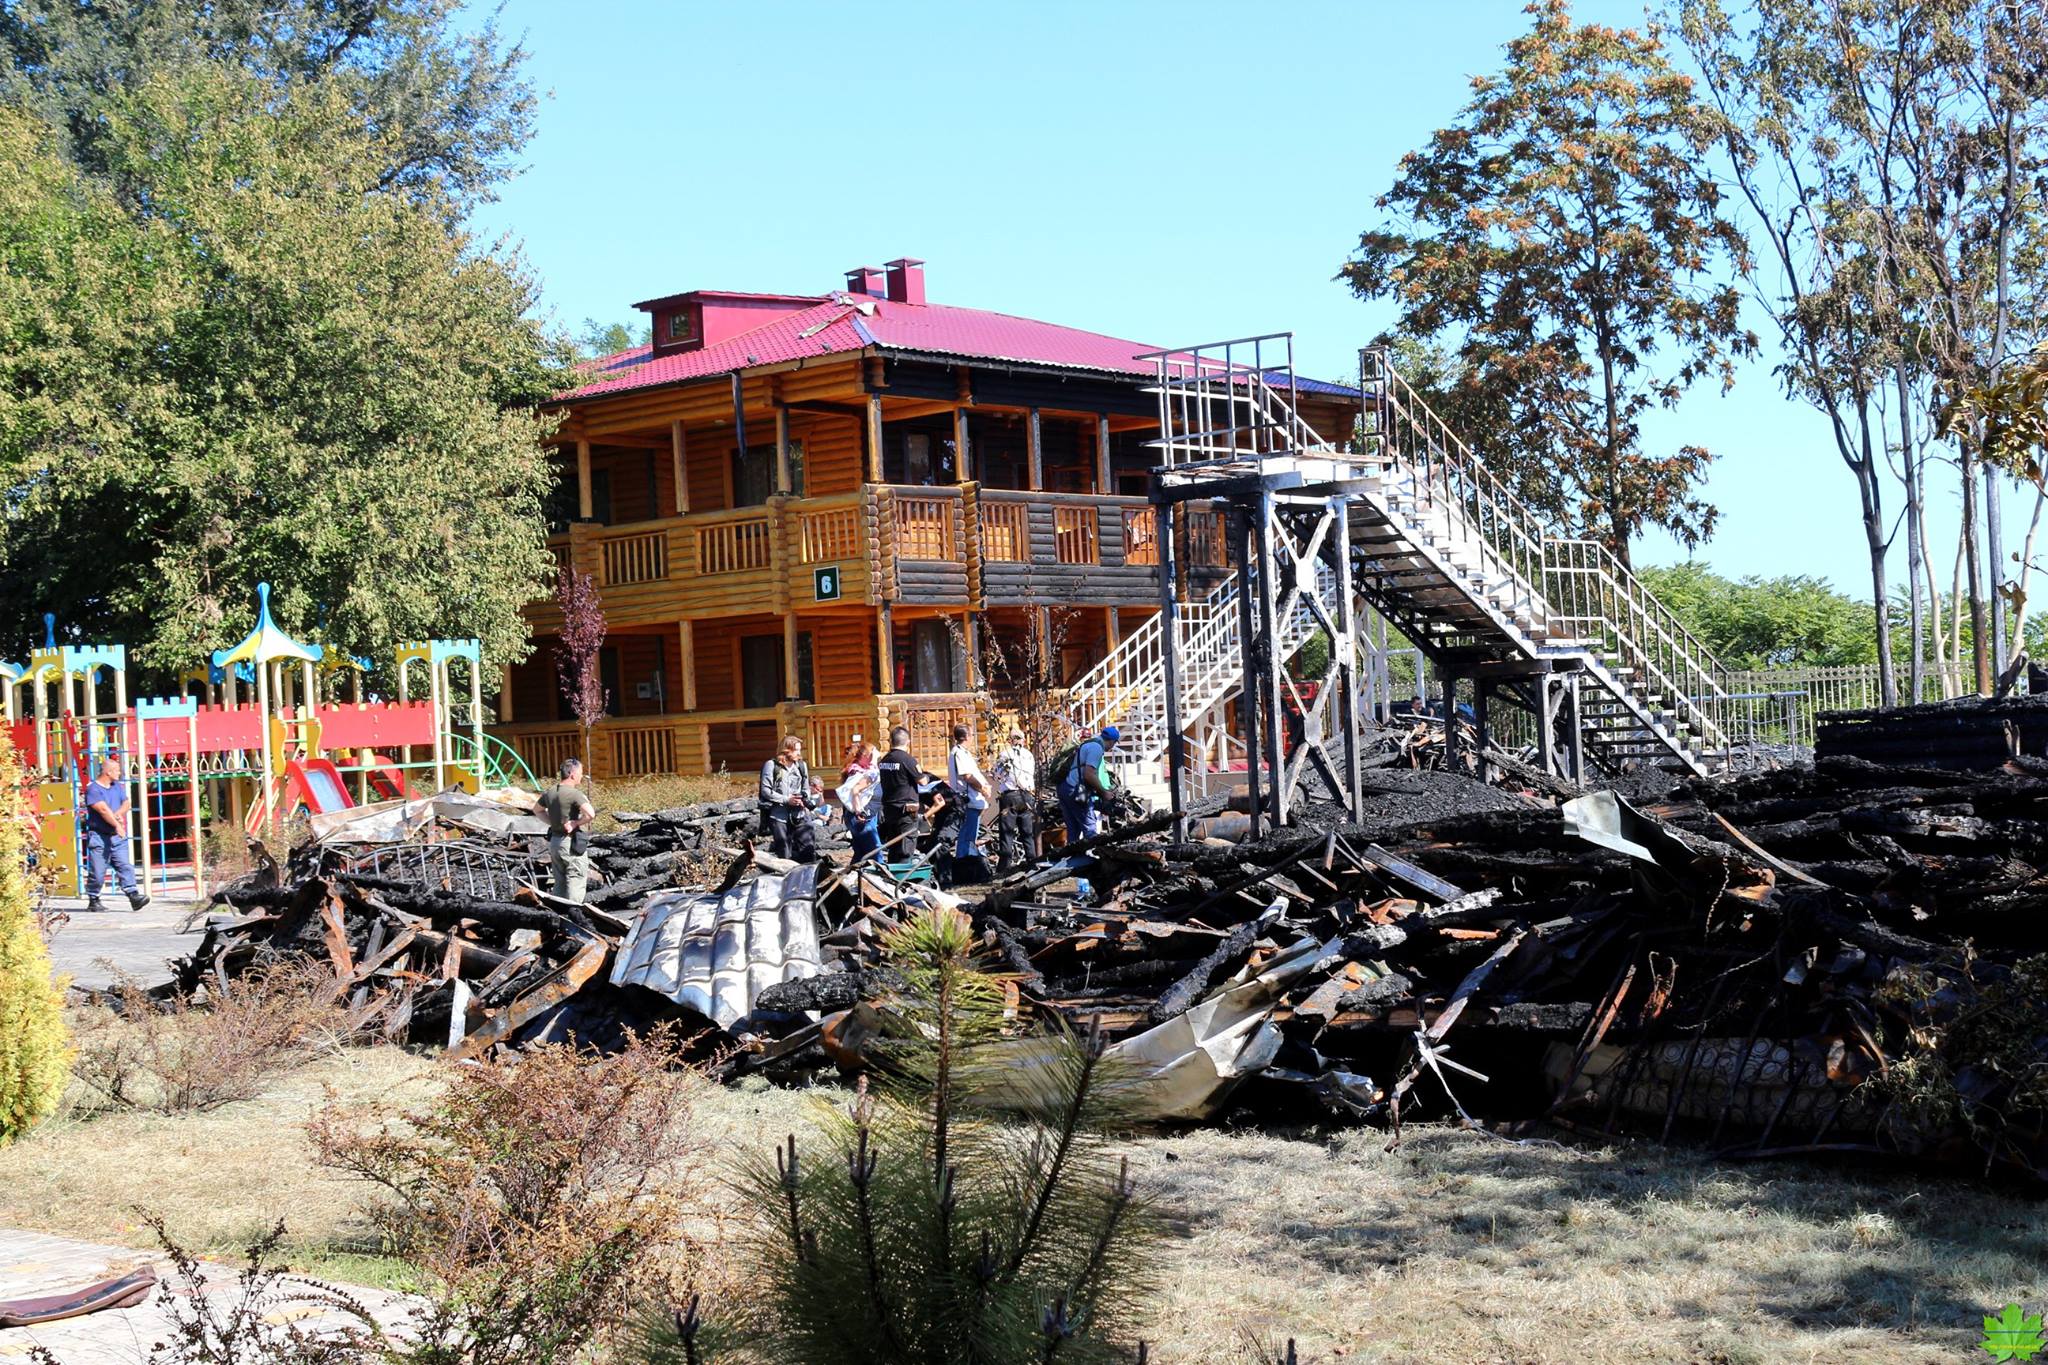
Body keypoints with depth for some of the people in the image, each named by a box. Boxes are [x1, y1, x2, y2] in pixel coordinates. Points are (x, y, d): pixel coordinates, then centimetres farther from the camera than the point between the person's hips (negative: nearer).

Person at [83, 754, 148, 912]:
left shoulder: (118, 786, 14)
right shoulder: (93, 788, -9)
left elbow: (126, 804, 8)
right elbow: (103, 809, -17)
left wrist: (117, 814, -12)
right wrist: (117, 825, -17)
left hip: (117, 836, 6)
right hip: (99, 835, -6)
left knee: (125, 866, -5)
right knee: (97, 871, 0)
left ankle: (134, 896, -12)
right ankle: (93, 900, 13)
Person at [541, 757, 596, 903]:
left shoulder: (550, 792, 6)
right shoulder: (575, 794, -18)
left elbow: (538, 810, 24)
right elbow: (591, 814, -32)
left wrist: (552, 822, 13)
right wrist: (576, 824, -16)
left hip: (554, 841, 8)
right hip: (572, 843, -8)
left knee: (560, 883, 17)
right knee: (576, 883, -1)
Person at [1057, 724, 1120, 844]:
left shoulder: (1090, 744, 21)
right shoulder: (1097, 747, -11)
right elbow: (1089, 775, -20)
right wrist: (1104, 792, -9)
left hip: (1065, 789, 10)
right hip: (1077, 792, -10)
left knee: (1073, 832, 10)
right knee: (1091, 830, -6)